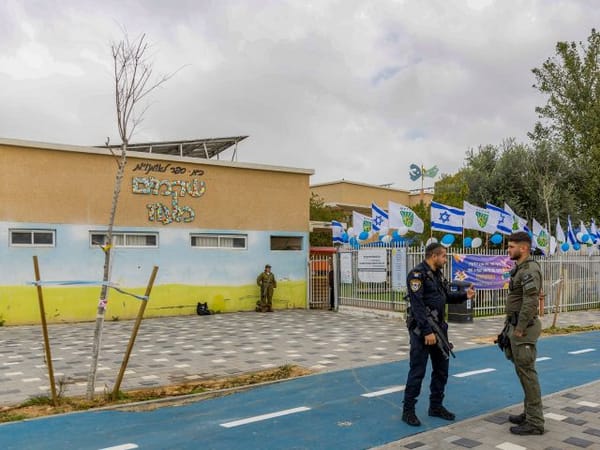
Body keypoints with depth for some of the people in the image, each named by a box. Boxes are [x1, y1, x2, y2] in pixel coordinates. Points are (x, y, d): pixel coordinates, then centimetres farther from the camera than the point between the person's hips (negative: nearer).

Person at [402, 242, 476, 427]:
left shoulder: (438, 274, 12)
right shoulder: (417, 274, -16)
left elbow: (447, 296, 19)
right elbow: (417, 305, -22)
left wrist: (464, 294, 1)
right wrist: (427, 331, -24)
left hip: (439, 328, 9)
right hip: (422, 330, -9)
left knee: (441, 369, 14)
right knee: (417, 371, -3)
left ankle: (436, 406, 27)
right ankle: (408, 410, 7)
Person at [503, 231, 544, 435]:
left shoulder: (530, 269, -17)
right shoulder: (520, 268, 15)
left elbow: (530, 302, -25)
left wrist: (520, 329, -22)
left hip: (524, 328, -10)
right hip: (517, 325, 10)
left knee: (527, 372, -6)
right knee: (523, 372, 15)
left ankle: (535, 422, 1)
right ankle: (530, 413, 25)